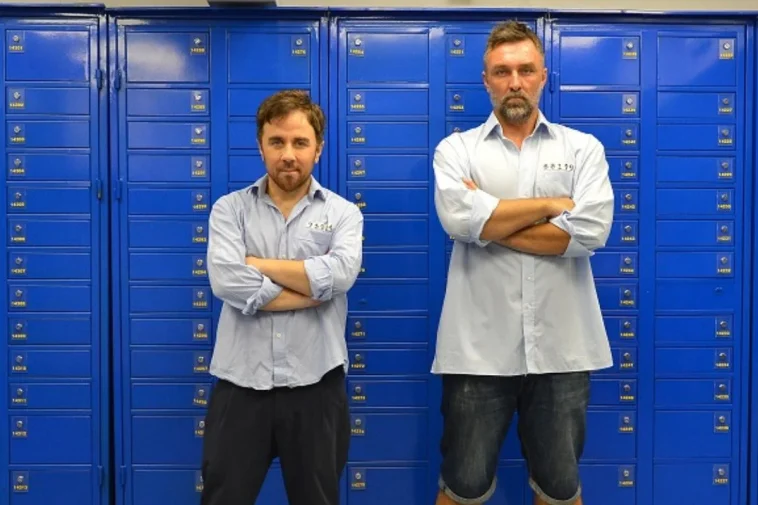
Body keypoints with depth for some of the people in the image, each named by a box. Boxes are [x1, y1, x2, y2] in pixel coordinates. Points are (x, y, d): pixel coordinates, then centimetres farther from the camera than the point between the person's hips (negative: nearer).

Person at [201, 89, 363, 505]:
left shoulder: (343, 213, 3)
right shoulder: (229, 209, 2)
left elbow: (339, 275, -18)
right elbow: (227, 283, -15)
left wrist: (256, 262, -10)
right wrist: (313, 290, -12)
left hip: (315, 386, 1)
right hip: (240, 385, 0)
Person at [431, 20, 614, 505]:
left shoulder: (584, 148, 5)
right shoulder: (456, 148, 3)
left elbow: (591, 231, -11)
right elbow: (459, 217, -16)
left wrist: (490, 219, -11)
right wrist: (553, 204, -9)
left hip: (561, 350, 1)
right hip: (478, 348, -1)